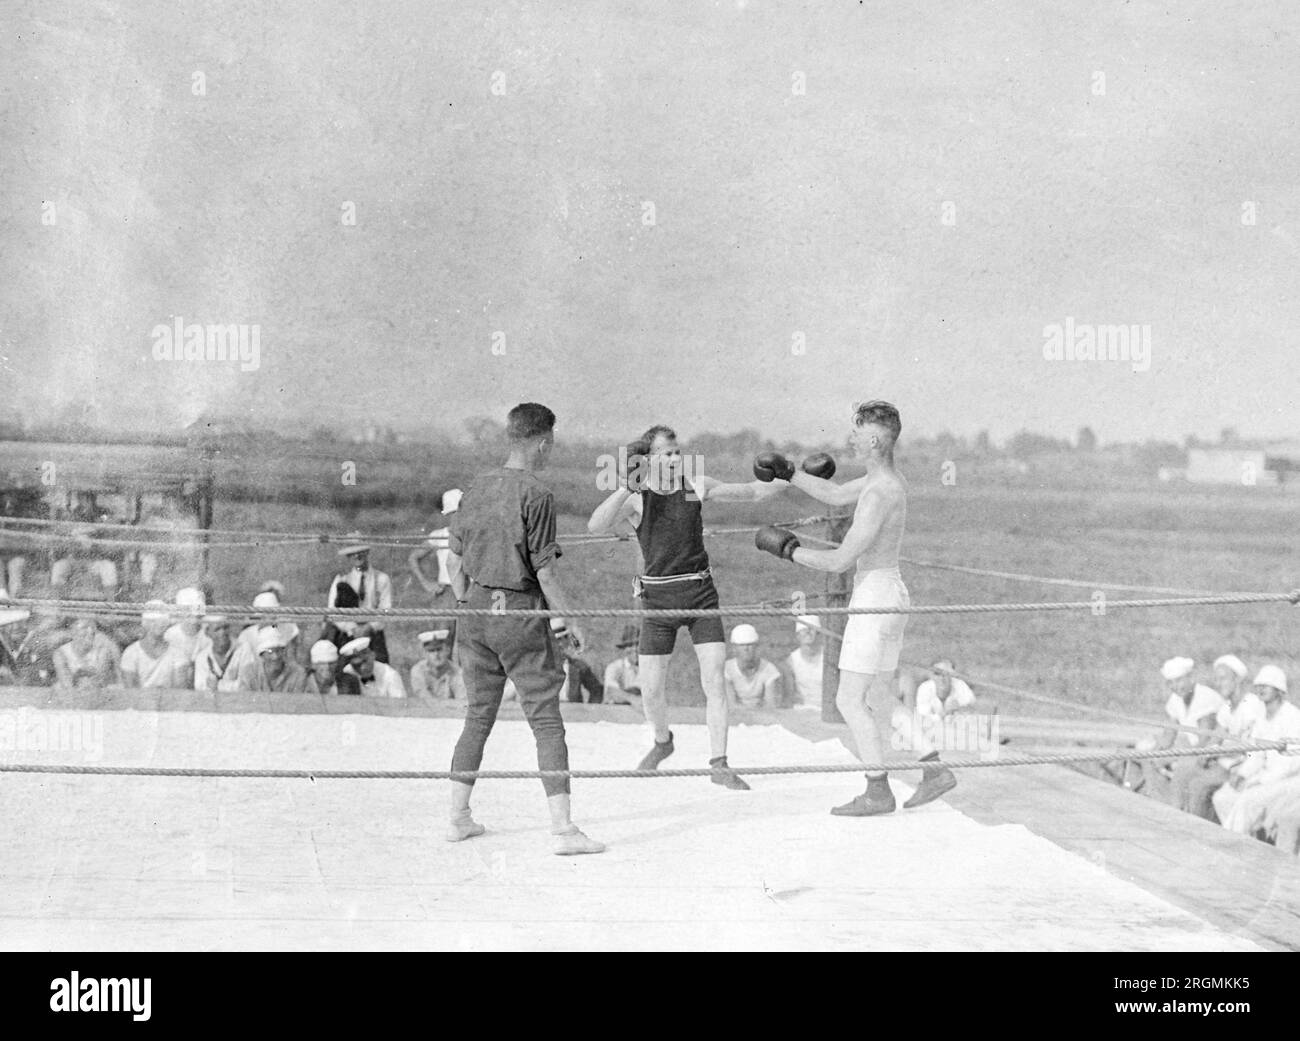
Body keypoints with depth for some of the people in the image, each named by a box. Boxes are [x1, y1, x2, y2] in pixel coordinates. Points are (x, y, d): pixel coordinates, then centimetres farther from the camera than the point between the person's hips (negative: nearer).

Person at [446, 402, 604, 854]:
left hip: (476, 612, 6)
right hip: (520, 613, -6)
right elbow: (545, 571, -14)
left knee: (478, 717, 17)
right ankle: (563, 828, -5)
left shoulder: (477, 487, 6)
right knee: (547, 723, -2)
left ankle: (458, 817, 21)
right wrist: (570, 619, -3)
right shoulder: (536, 495, -13)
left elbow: (454, 558, 11)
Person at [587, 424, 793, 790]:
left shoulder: (697, 487, 1)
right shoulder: (635, 499, -7)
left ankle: (719, 765, -4)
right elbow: (596, 527, -24)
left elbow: (754, 492, 13)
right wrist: (626, 489, -34)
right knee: (651, 690, 2)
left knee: (714, 678, -10)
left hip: (701, 592, 1)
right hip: (658, 596, -1)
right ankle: (662, 741, 34)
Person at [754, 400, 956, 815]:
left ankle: (879, 792, 3)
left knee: (850, 700, -3)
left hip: (875, 595, -10)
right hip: (888, 592, 10)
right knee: (880, 699, 17)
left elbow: (839, 561, -21)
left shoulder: (879, 494, -22)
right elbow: (834, 495, 25)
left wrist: (788, 550, -9)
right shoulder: (889, 478, 9)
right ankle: (935, 771, 18)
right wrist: (787, 472, 22)